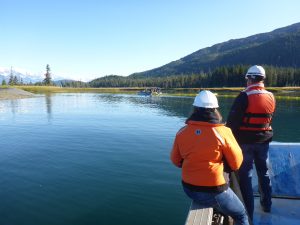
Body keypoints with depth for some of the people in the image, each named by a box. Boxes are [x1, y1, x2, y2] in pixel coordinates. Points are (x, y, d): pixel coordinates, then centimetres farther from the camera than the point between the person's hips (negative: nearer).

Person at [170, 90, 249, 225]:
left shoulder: (182, 132, -8)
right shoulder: (223, 132, -19)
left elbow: (176, 160, 5)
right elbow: (237, 164, -7)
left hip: (189, 188, 5)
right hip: (214, 191, -4)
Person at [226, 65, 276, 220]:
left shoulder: (245, 96, -17)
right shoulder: (271, 97, 0)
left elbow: (233, 120, -17)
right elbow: (269, 118, 11)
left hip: (245, 141, -5)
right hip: (264, 140, 5)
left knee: (245, 175, 6)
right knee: (264, 172, 21)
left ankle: (248, 211, 14)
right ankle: (266, 205, 36)